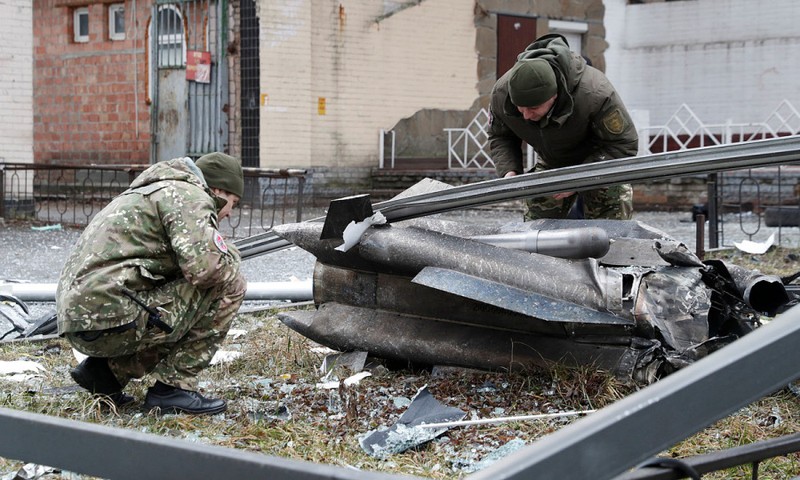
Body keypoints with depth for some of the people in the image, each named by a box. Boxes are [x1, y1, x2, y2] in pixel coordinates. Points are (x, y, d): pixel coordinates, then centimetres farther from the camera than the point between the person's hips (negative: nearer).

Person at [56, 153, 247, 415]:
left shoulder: (156, 191, 28)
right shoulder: (189, 196, -4)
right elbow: (204, 267, -18)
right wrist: (230, 256, 3)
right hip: (111, 321, -10)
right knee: (229, 285, -4)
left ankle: (106, 369, 14)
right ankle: (173, 386, -2)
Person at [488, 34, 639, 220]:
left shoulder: (594, 94, -39)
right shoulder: (501, 93, -25)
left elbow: (624, 144, -27)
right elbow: (500, 137, -3)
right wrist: (508, 171, -24)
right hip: (551, 163, 4)